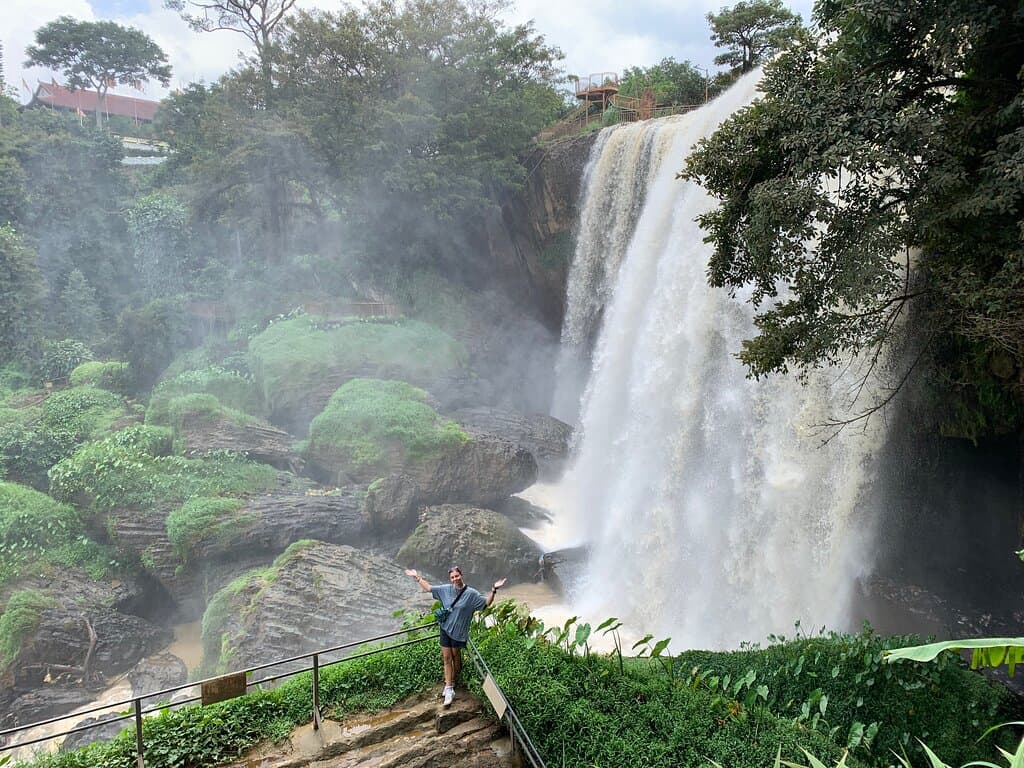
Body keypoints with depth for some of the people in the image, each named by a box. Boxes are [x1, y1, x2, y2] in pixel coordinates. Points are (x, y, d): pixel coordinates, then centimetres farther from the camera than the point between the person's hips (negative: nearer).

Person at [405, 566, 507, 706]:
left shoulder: (471, 593, -13)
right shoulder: (445, 589, -3)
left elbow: (487, 603, -14)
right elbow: (428, 588, 10)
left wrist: (494, 590, -28)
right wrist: (417, 577, 9)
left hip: (458, 631, -2)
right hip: (445, 629, 3)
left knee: (455, 656, 14)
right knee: (447, 658, 1)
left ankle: (452, 683, 35)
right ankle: (449, 689, 4)